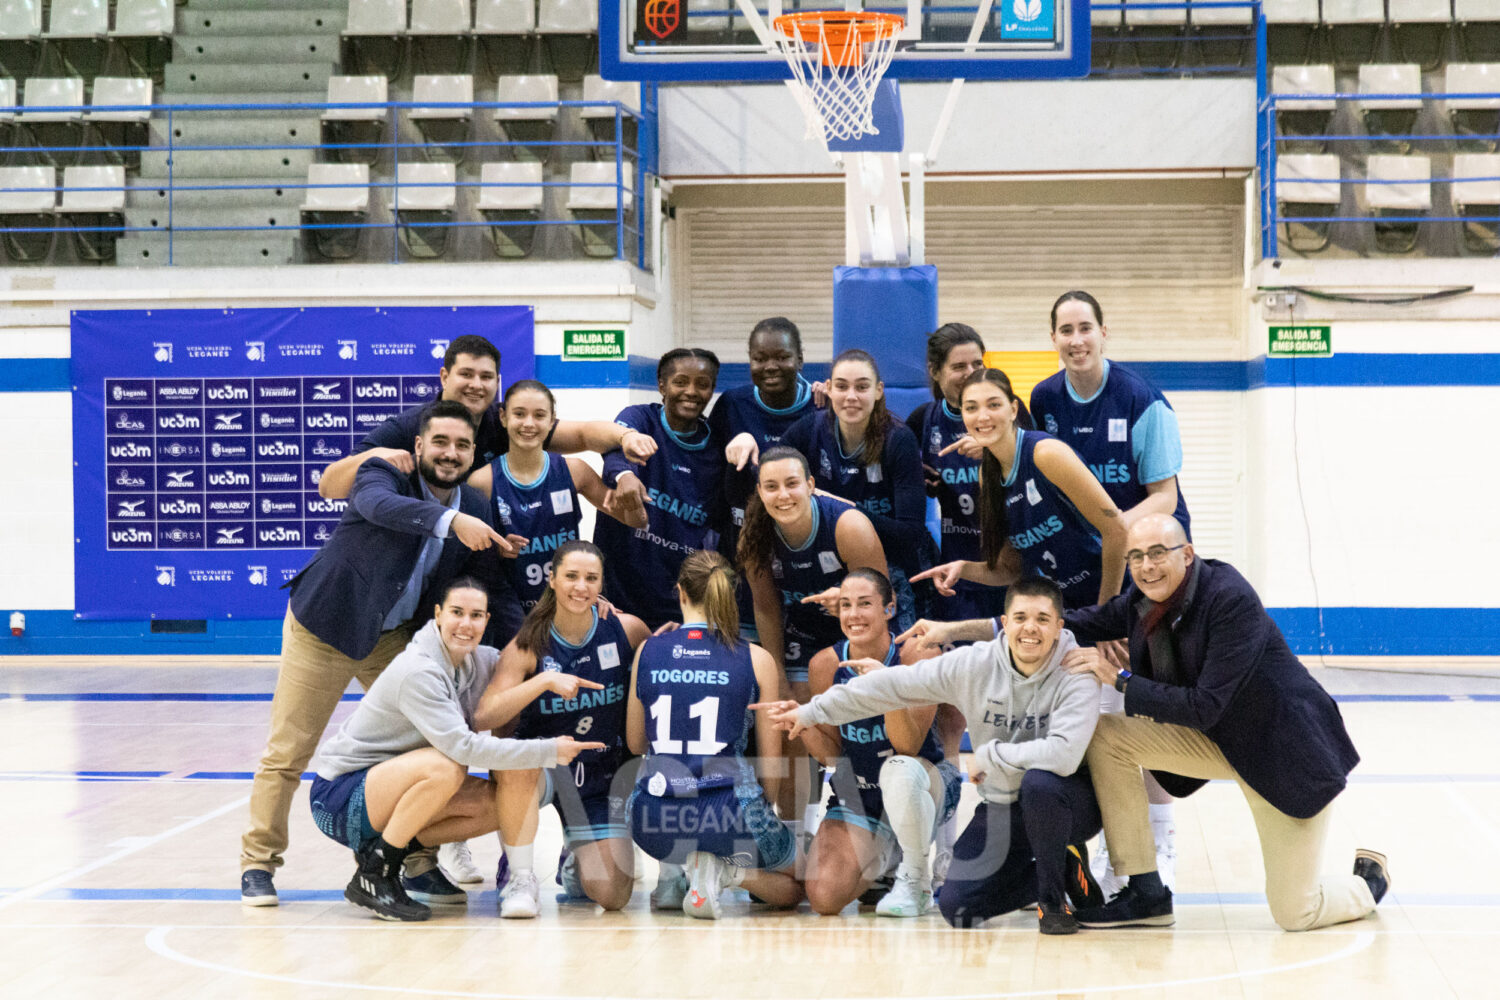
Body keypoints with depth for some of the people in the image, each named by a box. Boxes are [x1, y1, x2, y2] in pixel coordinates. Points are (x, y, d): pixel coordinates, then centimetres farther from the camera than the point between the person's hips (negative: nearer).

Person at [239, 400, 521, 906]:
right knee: (288, 751, -1)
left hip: (396, 637, 5)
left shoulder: (476, 510, -5)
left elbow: (495, 587, 2)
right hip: (325, 628, -5)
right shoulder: (384, 474, -21)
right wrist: (451, 520, -60)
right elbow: (381, 505, -45)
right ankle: (258, 861, 13)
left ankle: (419, 860, 16)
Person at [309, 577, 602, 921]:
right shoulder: (418, 672, -24)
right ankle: (372, 876, -18)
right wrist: (548, 751, -29)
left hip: (387, 788, 8)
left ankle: (392, 850, 4)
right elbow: (462, 747, -31)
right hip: (339, 797, -8)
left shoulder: (476, 660, 0)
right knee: (445, 767, -33)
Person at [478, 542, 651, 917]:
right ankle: (520, 878, -20)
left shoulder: (627, 630, -7)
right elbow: (487, 716, -24)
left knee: (612, 896, -11)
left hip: (602, 774, 2)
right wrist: (545, 680, -35)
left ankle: (577, 861, 27)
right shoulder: (528, 646, -11)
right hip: (543, 765, -2)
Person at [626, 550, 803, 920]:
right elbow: (771, 761, 4)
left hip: (654, 825, 2)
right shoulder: (757, 659, -1)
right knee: (798, 881, 27)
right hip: (729, 815, -2)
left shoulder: (648, 651, 4)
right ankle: (730, 870, -6)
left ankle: (705, 866, 7)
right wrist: (760, 809, 22)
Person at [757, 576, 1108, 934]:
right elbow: (894, 685, -2)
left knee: (1039, 782, -39)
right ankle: (1066, 869, 17)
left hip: (1066, 803, -5)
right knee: (957, 908, -5)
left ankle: (1054, 901, -13)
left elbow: (1064, 753, -36)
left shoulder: (1075, 675, -21)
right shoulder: (974, 664, -9)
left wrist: (989, 755, -23)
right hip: (1002, 807, 5)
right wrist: (812, 712, 2)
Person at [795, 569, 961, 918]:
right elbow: (832, 754, 0)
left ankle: (916, 878, -14)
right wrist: (805, 725, -21)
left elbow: (909, 746, -24)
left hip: (925, 787, -3)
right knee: (824, 898, -18)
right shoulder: (825, 665, -8)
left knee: (899, 770, -41)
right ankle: (880, 858, 20)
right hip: (858, 792, 4)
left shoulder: (918, 657, -17)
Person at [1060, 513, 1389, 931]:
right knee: (1104, 737, -12)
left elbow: (1206, 707, -30)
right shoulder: (1144, 600, -7)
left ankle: (1368, 881, 32)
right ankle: (1145, 893, -3)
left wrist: (1120, 679, -29)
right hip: (1218, 739, 7)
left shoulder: (1232, 600, -29)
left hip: (1286, 751, -7)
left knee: (1294, 913, -5)